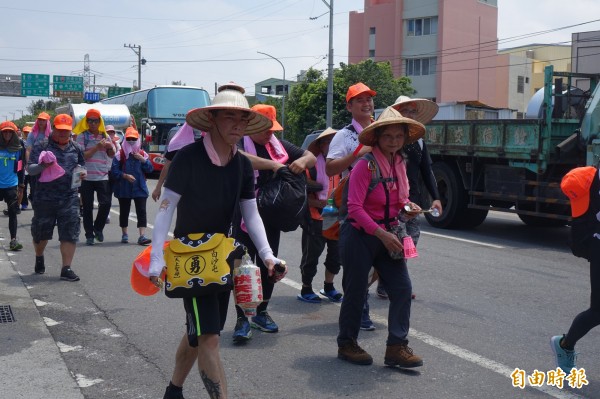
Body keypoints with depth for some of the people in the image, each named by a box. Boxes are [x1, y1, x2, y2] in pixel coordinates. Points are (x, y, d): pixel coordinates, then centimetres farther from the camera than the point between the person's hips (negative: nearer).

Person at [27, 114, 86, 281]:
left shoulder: (75, 149, 10)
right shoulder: (41, 147, -1)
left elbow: (81, 167, 23)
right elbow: (30, 169, -5)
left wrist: (82, 173, -1)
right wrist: (43, 165, -25)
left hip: (69, 198, 2)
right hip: (45, 197, -2)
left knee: (70, 234, -5)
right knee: (41, 232, 13)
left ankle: (66, 269, 1)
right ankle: (39, 258, 41)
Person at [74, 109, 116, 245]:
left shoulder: (105, 136, 10)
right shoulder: (82, 136, 0)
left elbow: (112, 155, 13)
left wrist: (110, 148, -8)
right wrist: (97, 147, -16)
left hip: (103, 176, 2)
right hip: (86, 177, -2)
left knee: (106, 203, -8)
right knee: (87, 207, 3)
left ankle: (98, 228, 16)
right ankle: (89, 235, 12)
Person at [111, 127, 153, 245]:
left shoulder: (142, 154, 9)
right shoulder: (120, 155, 0)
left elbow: (150, 169, 3)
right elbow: (114, 170, -7)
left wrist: (143, 160, -10)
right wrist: (125, 175, -19)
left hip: (139, 188, 1)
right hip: (124, 188, -1)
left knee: (141, 211, -7)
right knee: (124, 211, 9)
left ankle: (142, 236, -10)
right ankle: (124, 234, 23)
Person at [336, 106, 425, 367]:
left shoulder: (399, 163, 7)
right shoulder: (366, 164, -16)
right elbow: (355, 208, -20)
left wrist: (408, 207, -2)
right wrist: (381, 234, -24)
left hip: (387, 235, 7)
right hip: (360, 235, -7)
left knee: (402, 287, -2)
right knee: (356, 291, 4)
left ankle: (396, 347, 5)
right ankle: (346, 345, 22)